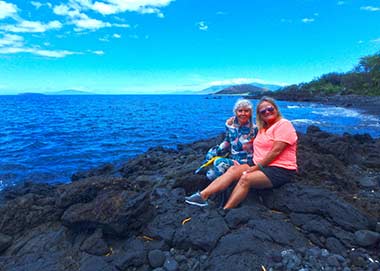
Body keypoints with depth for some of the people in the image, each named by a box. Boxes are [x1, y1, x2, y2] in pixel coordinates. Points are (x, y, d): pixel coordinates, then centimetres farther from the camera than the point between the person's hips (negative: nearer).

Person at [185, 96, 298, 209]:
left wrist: (256, 168, -16)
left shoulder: (283, 124, -7)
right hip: (260, 166, 7)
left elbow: (275, 151, -16)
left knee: (246, 178, -30)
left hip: (280, 170, -7)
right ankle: (202, 195, -25)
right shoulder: (263, 128, 20)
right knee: (233, 170, -14)